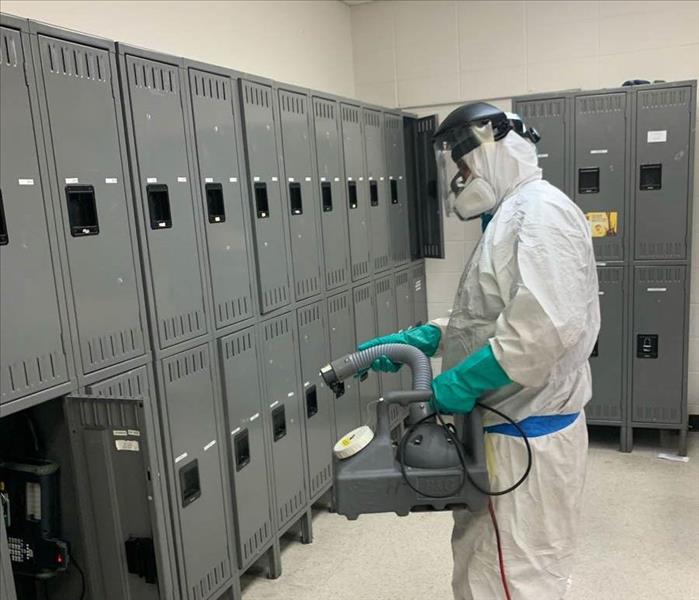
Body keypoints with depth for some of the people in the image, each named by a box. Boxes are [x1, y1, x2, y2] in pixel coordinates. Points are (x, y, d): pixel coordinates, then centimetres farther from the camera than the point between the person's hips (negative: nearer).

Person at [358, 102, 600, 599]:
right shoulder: (510, 217, 16)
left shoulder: (539, 210, -16)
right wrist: (420, 339, 7)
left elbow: (548, 327, -30)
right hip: (505, 429, 10)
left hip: (528, 439, -10)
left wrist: (464, 381, -22)